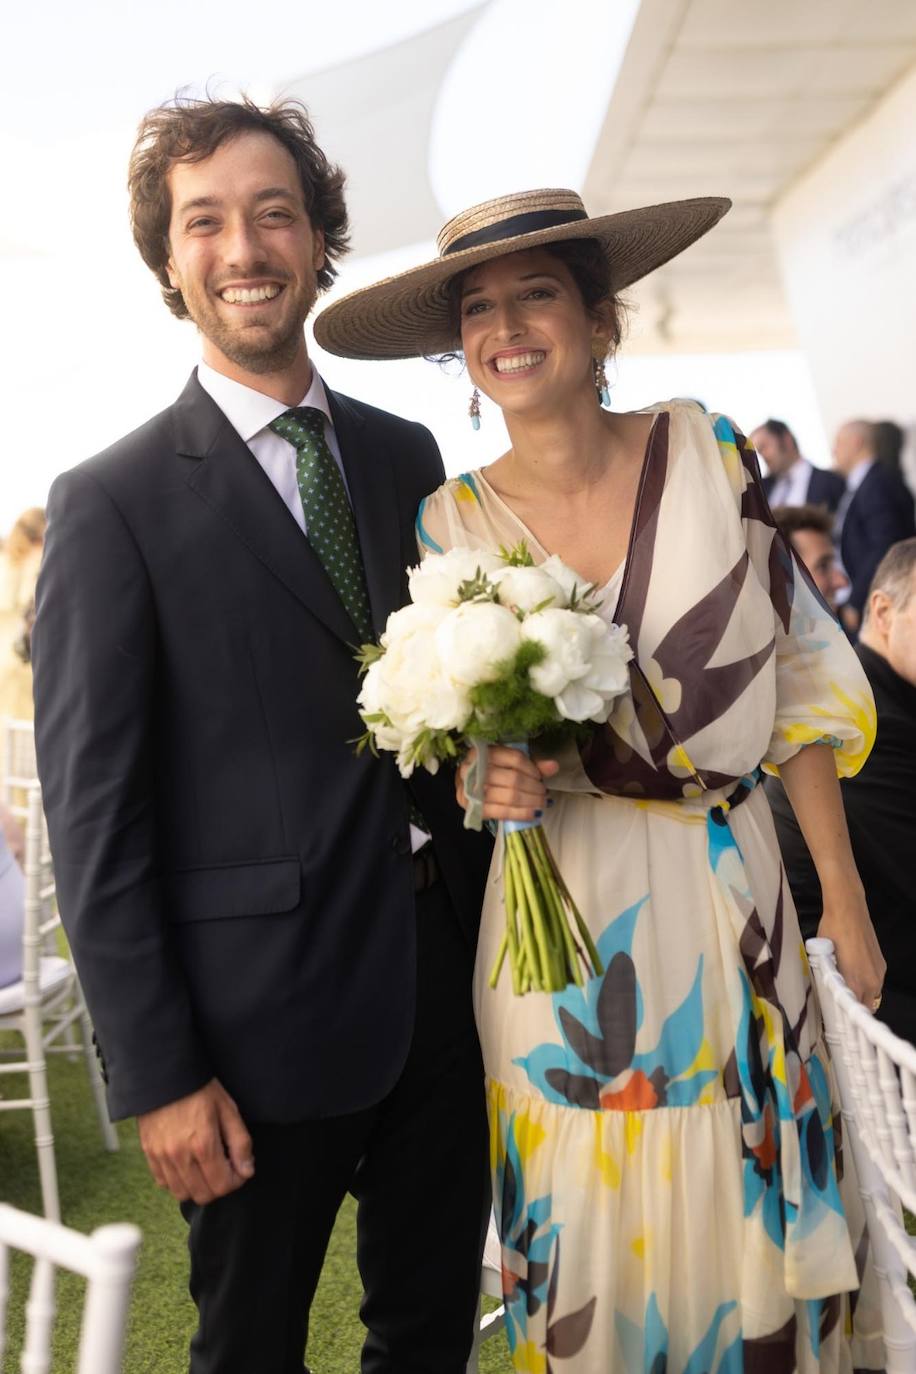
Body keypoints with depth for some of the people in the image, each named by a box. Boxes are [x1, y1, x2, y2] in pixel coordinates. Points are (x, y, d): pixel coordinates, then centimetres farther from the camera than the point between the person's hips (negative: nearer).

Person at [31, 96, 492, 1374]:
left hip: (446, 970, 5)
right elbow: (94, 812, -11)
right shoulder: (113, 502, -9)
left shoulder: (406, 453, 6)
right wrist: (157, 1076, -12)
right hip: (266, 1010, -4)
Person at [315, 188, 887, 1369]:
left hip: (732, 887, 1)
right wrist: (490, 786, -18)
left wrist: (843, 896, 1)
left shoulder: (708, 454, -5)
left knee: (755, 1200, 16)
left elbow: (798, 681, 0)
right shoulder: (451, 522, -5)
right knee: (593, 1224, 13)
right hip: (568, 914, 0)